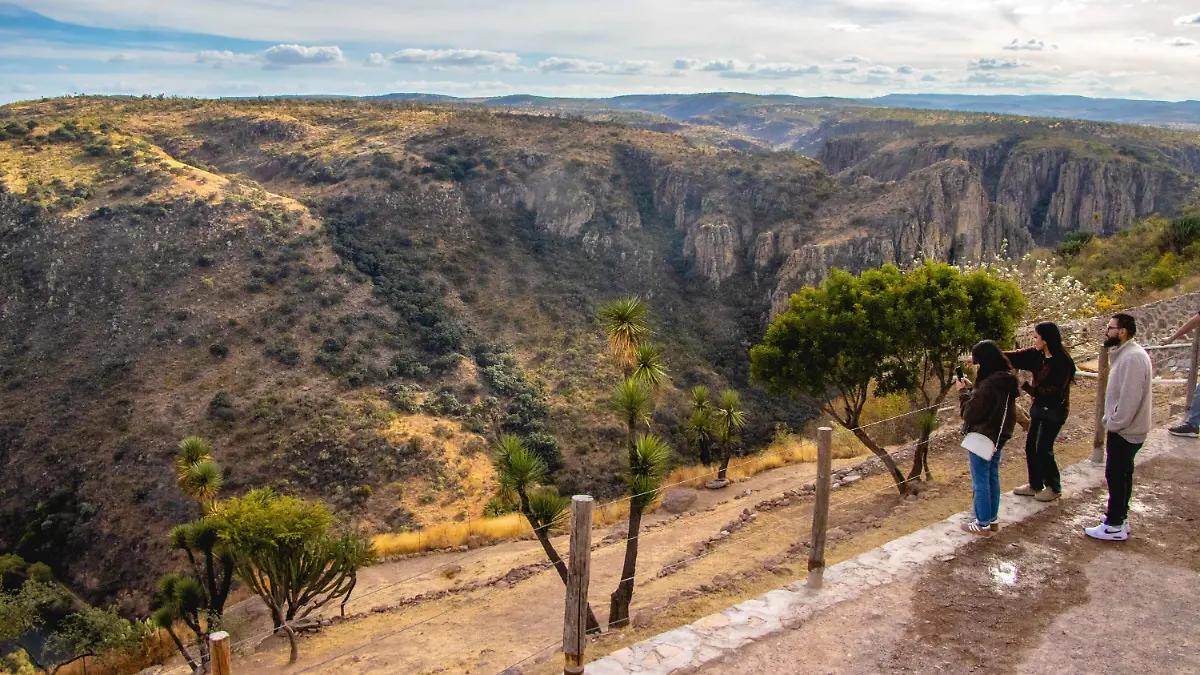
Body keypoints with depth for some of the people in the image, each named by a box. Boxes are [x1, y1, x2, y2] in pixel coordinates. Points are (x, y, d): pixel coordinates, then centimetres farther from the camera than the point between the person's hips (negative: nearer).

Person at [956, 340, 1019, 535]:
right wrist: (971, 389, 1)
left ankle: (983, 523, 15)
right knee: (993, 478, 19)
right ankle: (992, 519, 30)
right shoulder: (1007, 381, 1)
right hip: (999, 437, 9)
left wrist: (963, 392, -10)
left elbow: (969, 413, -22)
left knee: (980, 482, 5)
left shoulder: (988, 385, -28)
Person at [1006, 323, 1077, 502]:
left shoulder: (1062, 362, -22)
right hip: (1039, 407, 8)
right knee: (1030, 446, 13)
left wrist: (1024, 385, -23)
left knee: (1043, 449, 0)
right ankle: (1035, 485, 28)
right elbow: (1013, 357, -2)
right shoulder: (1037, 355, -1)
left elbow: (1052, 392, -23)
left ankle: (1054, 488, 20)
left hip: (1054, 411, -8)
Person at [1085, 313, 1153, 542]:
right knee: (1122, 475, 19)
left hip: (1125, 431, -10)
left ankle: (1114, 527, 7)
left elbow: (1129, 398, -28)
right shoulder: (1125, 354, 10)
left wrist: (1114, 424, -19)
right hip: (1124, 429, 10)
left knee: (1116, 476, -1)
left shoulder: (1132, 358, -24)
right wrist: (1111, 420, 15)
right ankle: (1119, 517, 31)